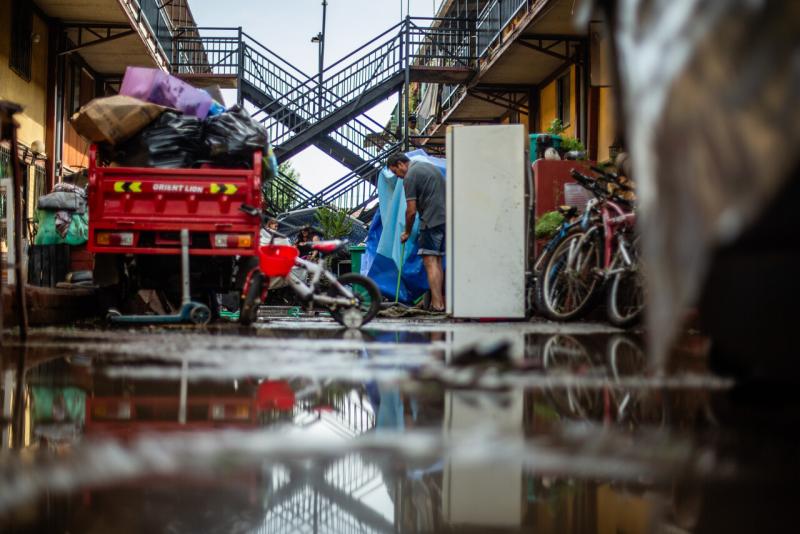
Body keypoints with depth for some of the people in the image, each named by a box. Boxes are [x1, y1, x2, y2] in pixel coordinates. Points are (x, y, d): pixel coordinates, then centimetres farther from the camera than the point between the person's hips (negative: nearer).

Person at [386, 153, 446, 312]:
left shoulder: (410, 176, -8)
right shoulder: (429, 166, 19)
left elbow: (411, 210, -9)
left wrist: (407, 232, 4)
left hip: (431, 220, -9)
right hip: (445, 217, 9)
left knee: (430, 261, -9)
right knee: (437, 261, 13)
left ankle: (437, 303, -15)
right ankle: (440, 300, 13)